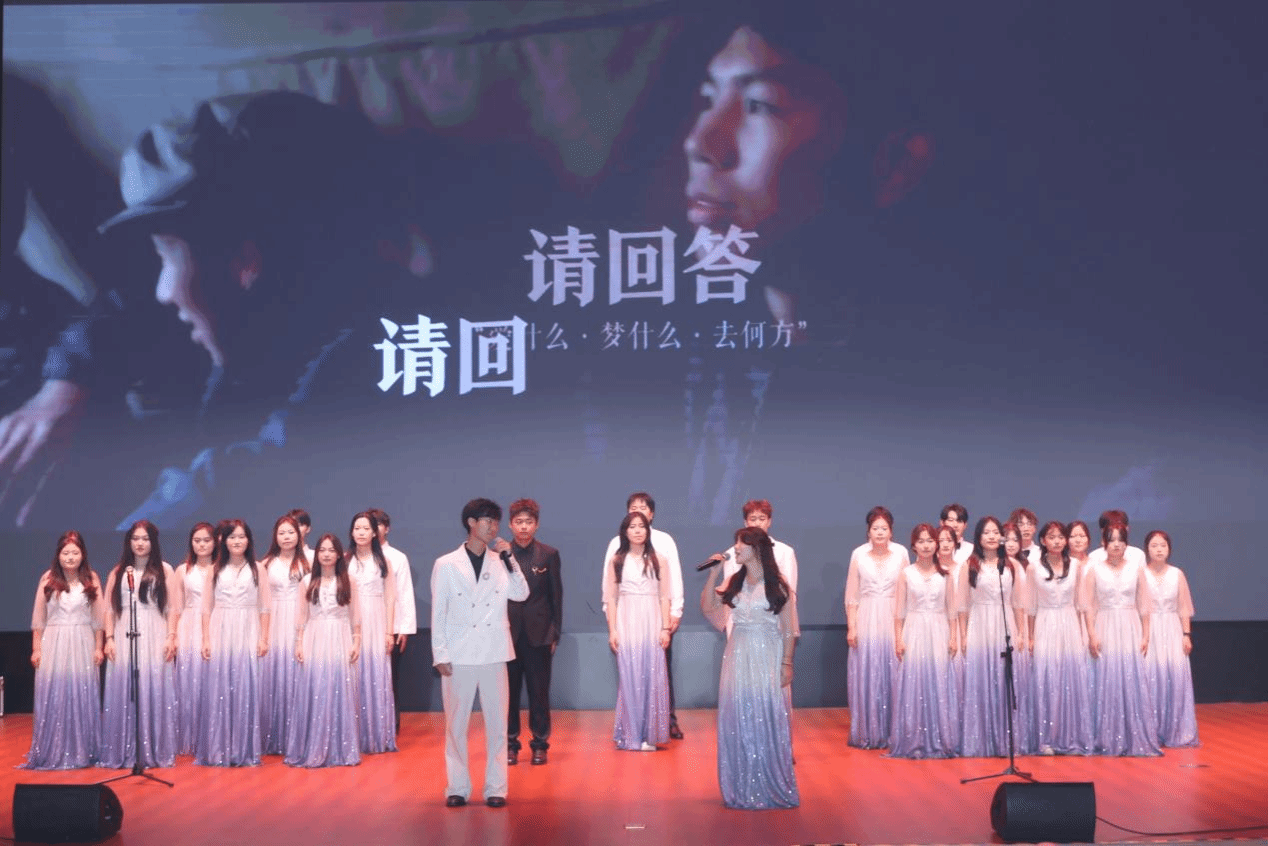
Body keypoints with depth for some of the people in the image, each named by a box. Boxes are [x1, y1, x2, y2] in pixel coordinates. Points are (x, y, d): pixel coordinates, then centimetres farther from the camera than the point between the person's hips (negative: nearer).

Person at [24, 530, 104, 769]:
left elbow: (98, 617, 5)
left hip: (82, 644, 0)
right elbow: (38, 617, 5)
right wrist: (36, 648, 2)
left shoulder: (91, 579, 3)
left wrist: (99, 648, 3)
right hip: (54, 644, 0)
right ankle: (52, 753, 8)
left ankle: (81, 753, 10)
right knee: (53, 697, 0)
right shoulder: (48, 579, 3)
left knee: (82, 697, 2)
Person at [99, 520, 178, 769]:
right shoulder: (118, 572, 13)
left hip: (155, 637, -2)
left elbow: (173, 607, 3)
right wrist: (109, 638, 0)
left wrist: (171, 636, -6)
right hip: (124, 638, 2)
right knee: (123, 692, -1)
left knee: (154, 690, -3)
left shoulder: (165, 570, 8)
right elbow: (109, 609, 10)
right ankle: (123, 753, 4)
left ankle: (156, 752, 2)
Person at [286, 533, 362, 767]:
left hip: (340, 642, 0)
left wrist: (356, 642, -1)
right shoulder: (307, 582, 6)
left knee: (340, 694, 1)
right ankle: (311, 750, 8)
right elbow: (301, 616, 6)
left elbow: (355, 616, 5)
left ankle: (341, 750, 9)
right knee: (313, 694, 0)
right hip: (314, 642, 0)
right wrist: (298, 643, 0)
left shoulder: (348, 581, 5)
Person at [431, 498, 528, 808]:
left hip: (493, 654, 2)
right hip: (459, 655, -2)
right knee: (456, 724, 4)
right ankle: (457, 788, 13)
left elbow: (521, 594, -4)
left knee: (496, 723, 4)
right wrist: (440, 654, -3)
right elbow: (438, 613, 2)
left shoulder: (501, 562, 7)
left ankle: (496, 788, 11)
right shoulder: (446, 565, 1)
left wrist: (509, 558, -8)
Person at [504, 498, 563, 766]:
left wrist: (555, 634, 1)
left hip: (538, 633, 0)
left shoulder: (549, 554, 2)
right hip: (508, 633, 0)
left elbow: (556, 596, 4)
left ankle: (540, 743, 13)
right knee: (509, 690, 5)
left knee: (539, 691, 4)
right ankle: (510, 743, 14)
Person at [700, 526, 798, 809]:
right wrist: (713, 572, -1)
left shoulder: (778, 585, -3)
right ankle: (742, 788, 15)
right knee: (738, 720, 5)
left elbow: (789, 629, -3)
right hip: (738, 656, 4)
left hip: (768, 657, -4)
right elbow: (707, 607, 5)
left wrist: (787, 663, -9)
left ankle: (774, 787, 10)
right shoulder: (734, 582, 9)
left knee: (767, 718, -2)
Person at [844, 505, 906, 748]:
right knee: (866, 676, 2)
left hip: (893, 621, 0)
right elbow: (851, 595, 4)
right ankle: (867, 734, 12)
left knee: (892, 675, 2)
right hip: (866, 621, 0)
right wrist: (851, 627, -1)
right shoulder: (858, 555, 0)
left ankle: (893, 731, 13)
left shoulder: (901, 553, 1)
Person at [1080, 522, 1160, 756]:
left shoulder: (1137, 569, 6)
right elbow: (1088, 606, 1)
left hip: (1131, 631, 1)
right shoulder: (1094, 570, 3)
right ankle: (1108, 741, 6)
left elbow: (1144, 606, 7)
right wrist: (1092, 635, -7)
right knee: (1107, 683, -1)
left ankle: (1138, 739, 4)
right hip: (1105, 631, -1)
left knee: (1133, 682, -3)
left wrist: (1145, 635, 2)